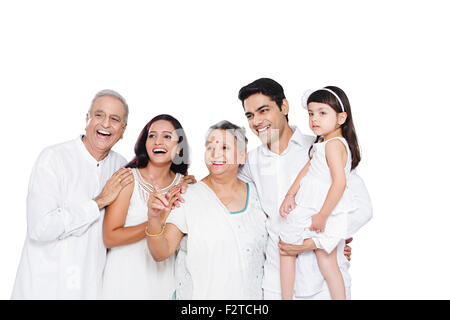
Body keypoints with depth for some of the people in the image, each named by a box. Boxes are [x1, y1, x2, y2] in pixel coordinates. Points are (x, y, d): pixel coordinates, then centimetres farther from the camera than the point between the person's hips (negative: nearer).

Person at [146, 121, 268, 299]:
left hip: (249, 294, 3)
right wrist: (154, 219, -30)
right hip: (197, 294, -2)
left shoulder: (256, 195, -1)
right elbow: (161, 253, -15)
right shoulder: (188, 197, -11)